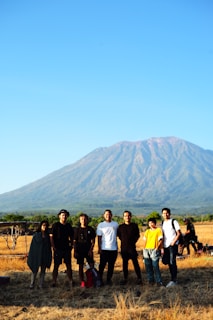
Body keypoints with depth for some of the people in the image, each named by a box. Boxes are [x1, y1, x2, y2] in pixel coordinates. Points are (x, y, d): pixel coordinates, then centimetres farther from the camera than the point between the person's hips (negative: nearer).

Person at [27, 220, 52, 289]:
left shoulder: (47, 236, 8)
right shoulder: (36, 235, -3)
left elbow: (49, 246, 11)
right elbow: (32, 245, -4)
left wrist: (49, 256, 6)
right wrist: (30, 255, -8)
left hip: (45, 256, 4)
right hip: (37, 255, -4)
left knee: (43, 271, 6)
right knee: (35, 270, -1)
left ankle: (41, 285, 11)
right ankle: (32, 284, 7)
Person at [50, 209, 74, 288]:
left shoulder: (68, 226, 10)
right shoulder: (55, 225, -3)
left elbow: (71, 236, 20)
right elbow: (51, 236, -5)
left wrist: (71, 245, 9)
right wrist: (53, 247, -11)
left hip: (67, 249, 4)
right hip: (58, 249, -4)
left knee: (69, 266, 5)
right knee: (56, 266, 1)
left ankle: (70, 282, 10)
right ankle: (54, 282, 7)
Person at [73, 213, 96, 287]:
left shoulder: (91, 229, 3)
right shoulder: (77, 230, 2)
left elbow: (93, 241, 4)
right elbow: (74, 241, 4)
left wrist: (91, 250, -7)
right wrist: (75, 251, -3)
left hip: (88, 251, 0)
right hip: (80, 251, 0)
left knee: (91, 265, -4)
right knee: (81, 266, 3)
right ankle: (82, 281, 11)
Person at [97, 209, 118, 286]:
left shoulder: (116, 224, 8)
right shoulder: (100, 225, 3)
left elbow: (118, 234, 14)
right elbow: (99, 237, 2)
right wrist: (99, 248, -4)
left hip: (114, 248, 2)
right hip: (104, 249, -2)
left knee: (111, 265, 5)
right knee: (102, 265, 0)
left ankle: (109, 279, 14)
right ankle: (100, 279, 10)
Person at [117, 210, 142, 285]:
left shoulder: (134, 225, 3)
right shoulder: (121, 227, 6)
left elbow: (137, 235, 9)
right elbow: (119, 235, 18)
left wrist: (134, 241, 1)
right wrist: (123, 241, 10)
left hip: (132, 247, -2)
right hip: (123, 248, 2)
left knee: (135, 263, -3)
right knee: (124, 263, 7)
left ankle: (139, 278, 3)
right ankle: (125, 278, 14)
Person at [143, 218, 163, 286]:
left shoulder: (158, 230, 3)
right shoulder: (147, 231, 17)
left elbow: (160, 240, -3)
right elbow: (145, 240, 16)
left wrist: (157, 248, -13)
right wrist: (144, 249, 4)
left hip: (154, 250, -5)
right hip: (147, 250, 5)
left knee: (155, 266, -9)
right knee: (148, 266, 4)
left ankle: (159, 281, -4)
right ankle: (151, 280, 14)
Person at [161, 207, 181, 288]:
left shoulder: (173, 222, -3)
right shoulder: (163, 223, 15)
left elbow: (178, 233, -6)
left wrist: (173, 242, -16)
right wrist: (162, 246, 12)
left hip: (173, 245, -6)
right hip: (166, 245, 7)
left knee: (172, 262, -9)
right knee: (165, 261, 7)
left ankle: (173, 280, -4)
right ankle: (173, 276, 21)